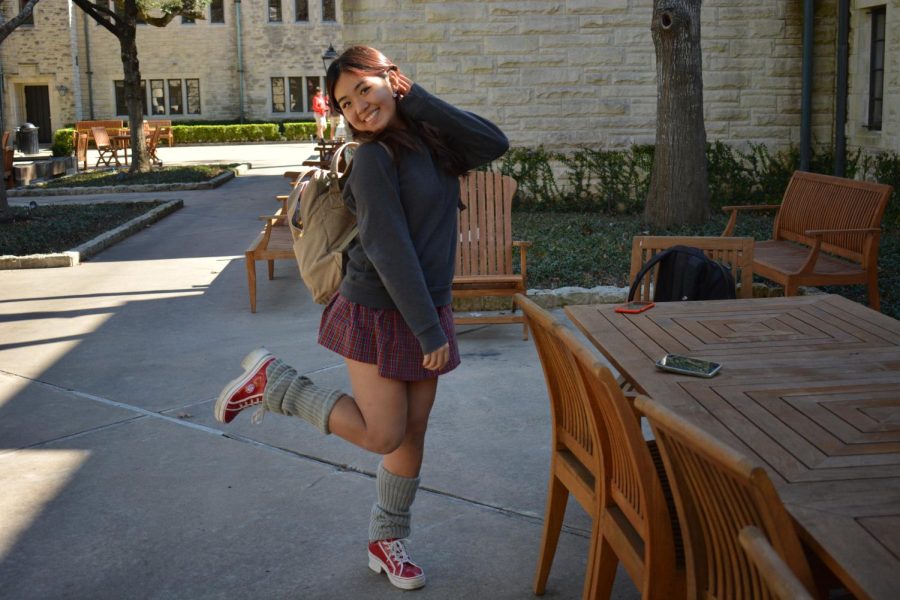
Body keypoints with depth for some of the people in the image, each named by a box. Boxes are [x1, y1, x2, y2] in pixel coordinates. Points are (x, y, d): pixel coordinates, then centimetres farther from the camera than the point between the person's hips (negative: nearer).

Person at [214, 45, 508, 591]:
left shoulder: (431, 141, 6)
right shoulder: (376, 158, -16)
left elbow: (494, 143, -9)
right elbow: (390, 250, -21)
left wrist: (420, 100, -10)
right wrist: (428, 329, -21)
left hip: (428, 312, 7)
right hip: (380, 314, -7)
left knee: (412, 432, 12)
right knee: (382, 434, 0)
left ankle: (388, 542, 28)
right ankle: (270, 380, 13)